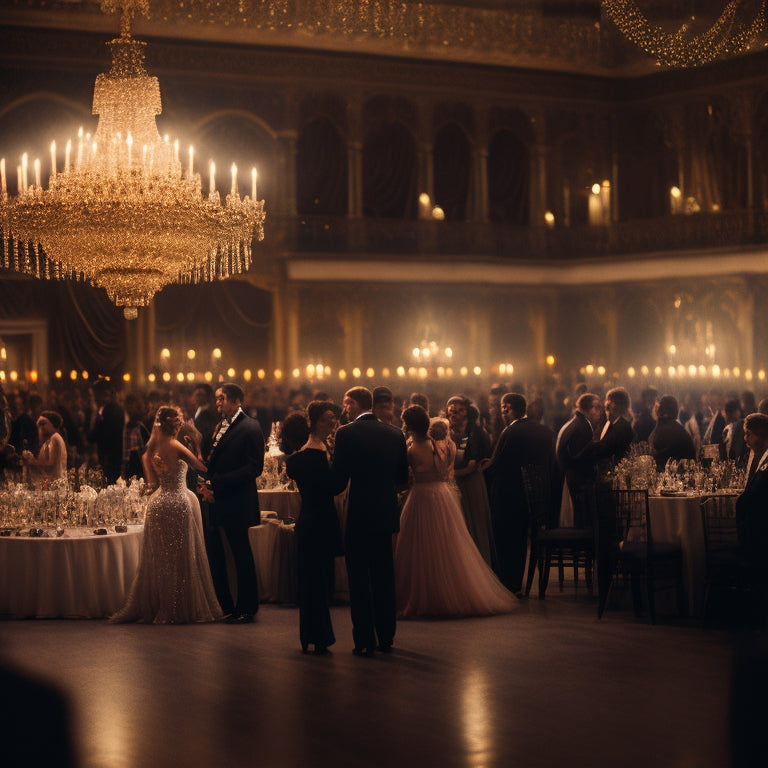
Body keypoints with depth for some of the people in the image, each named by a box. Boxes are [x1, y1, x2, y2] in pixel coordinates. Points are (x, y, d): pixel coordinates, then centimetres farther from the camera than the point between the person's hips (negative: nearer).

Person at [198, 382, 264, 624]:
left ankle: (246, 608, 11)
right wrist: (206, 484, 0)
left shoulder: (250, 428, -11)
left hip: (236, 503, -8)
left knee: (241, 554, 1)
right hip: (217, 501, 8)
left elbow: (253, 468, -17)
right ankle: (223, 605, 23)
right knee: (214, 551, 11)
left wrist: (216, 485, -19)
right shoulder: (221, 427, 14)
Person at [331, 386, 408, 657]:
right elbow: (402, 478, 8)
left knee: (359, 579, 2)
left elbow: (339, 479, -13)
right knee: (384, 577, 14)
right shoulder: (395, 434, 3)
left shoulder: (346, 433, -11)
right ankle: (386, 637, 18)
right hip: (386, 515, 5)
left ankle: (364, 641, 2)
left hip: (358, 515, -5)